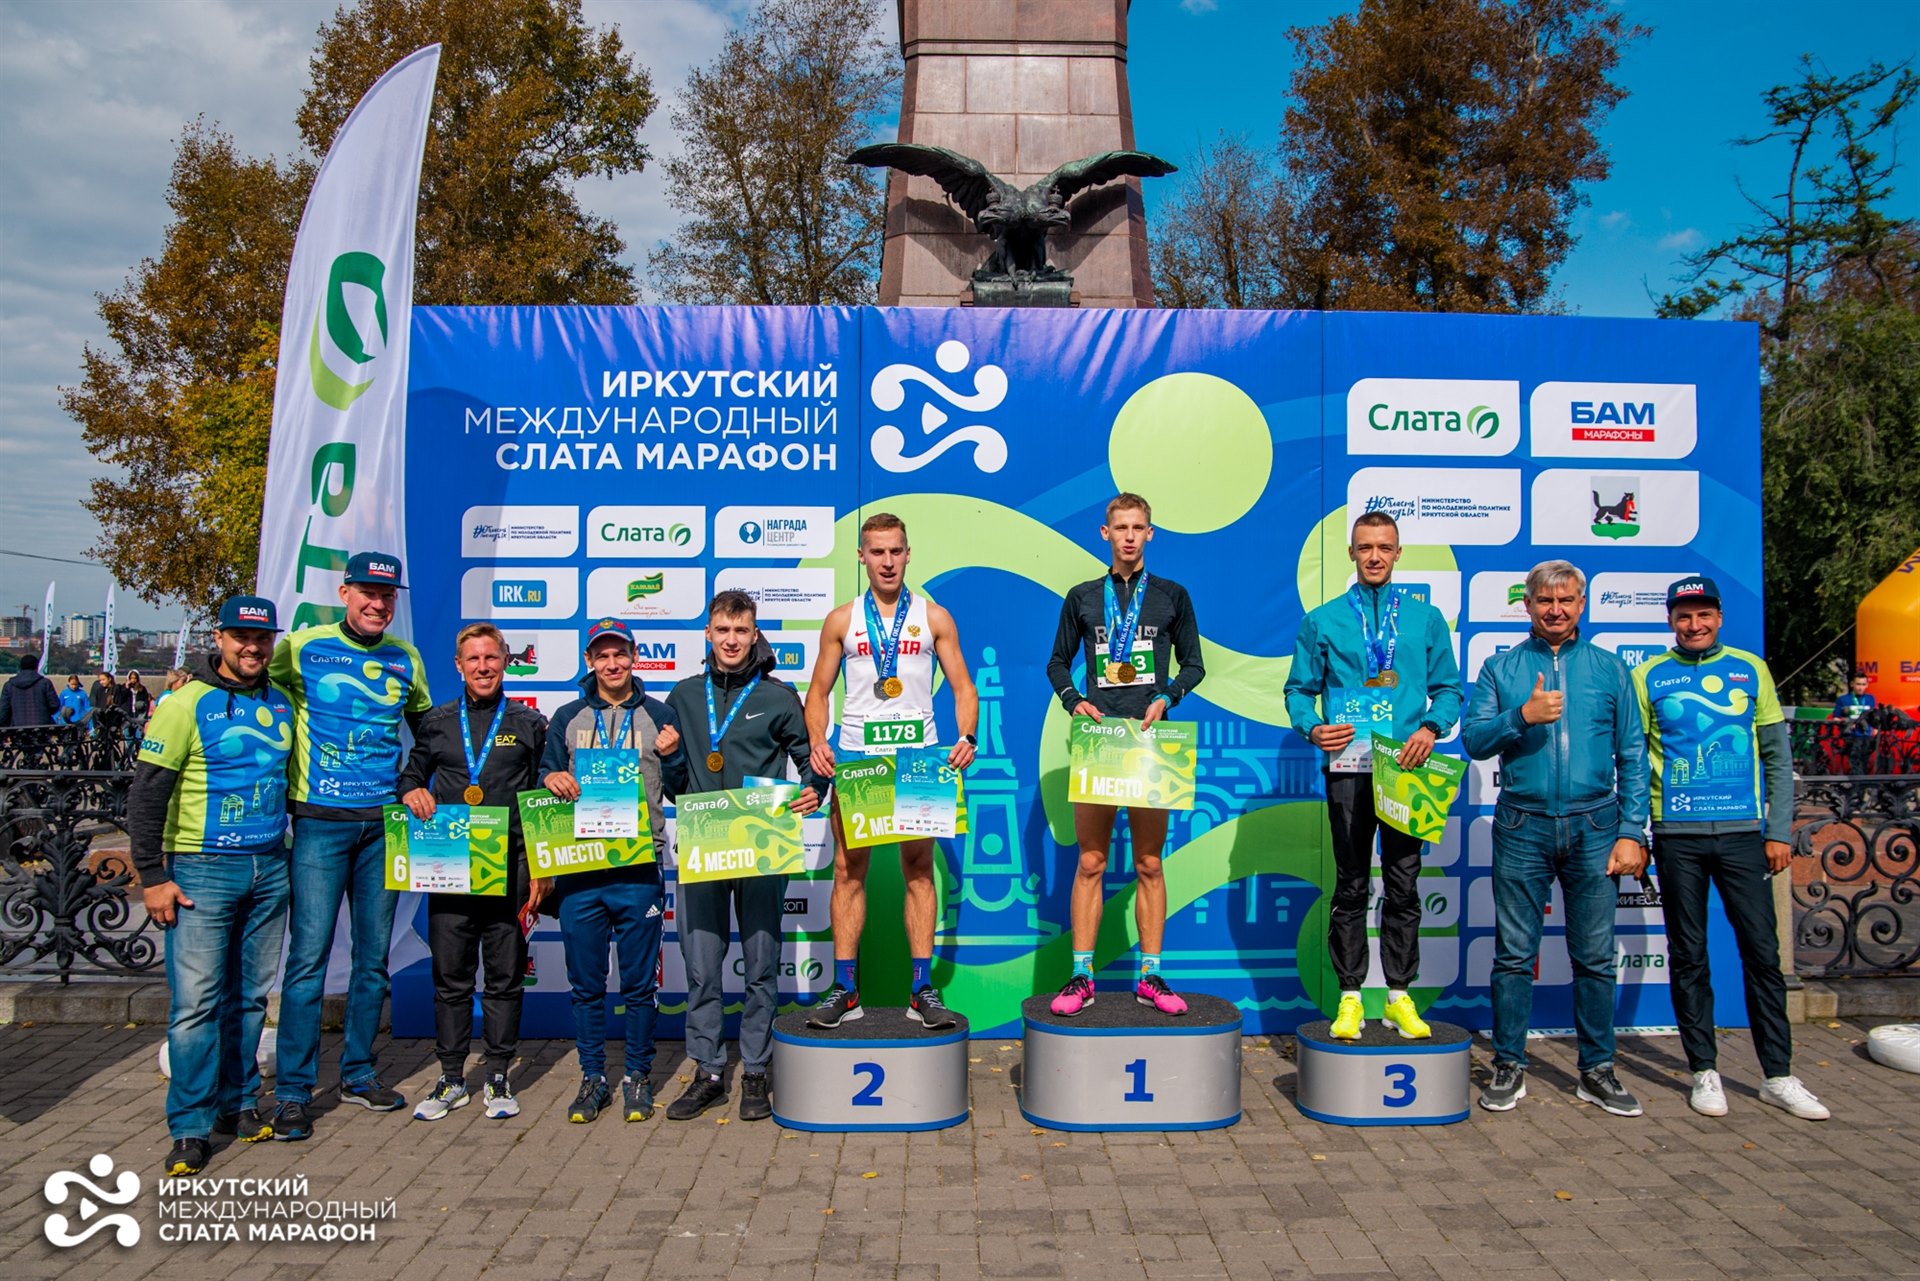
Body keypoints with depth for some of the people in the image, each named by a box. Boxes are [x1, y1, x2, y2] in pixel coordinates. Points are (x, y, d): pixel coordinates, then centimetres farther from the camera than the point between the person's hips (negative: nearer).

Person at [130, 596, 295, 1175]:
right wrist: (153, 877, -11)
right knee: (196, 1000, -5)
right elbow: (146, 795, -7)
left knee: (250, 996, 11)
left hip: (269, 868, 5)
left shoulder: (281, 706, 10)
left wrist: (295, 851, 18)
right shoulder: (188, 705, -6)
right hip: (203, 870, -5)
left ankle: (238, 1103, 22)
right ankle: (192, 1127, 4)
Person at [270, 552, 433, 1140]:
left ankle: (358, 1073, 23)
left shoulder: (406, 659, 9)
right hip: (320, 821, -4)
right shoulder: (302, 648, -2)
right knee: (309, 955, -5)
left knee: (374, 956, 10)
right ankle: (293, 1091, 6)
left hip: (384, 823, 4)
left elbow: (427, 729, 23)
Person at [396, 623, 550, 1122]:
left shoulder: (529, 724, 6)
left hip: (509, 870, -1)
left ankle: (497, 1077, 15)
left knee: (505, 977, 4)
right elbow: (411, 774, 22)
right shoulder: (437, 723, 11)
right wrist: (412, 792, -3)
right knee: (450, 977, 7)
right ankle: (451, 1078, 19)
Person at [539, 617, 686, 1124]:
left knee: (640, 982, 4)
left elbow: (681, 793, 7)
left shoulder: (660, 716, 6)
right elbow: (545, 776, 15)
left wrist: (671, 757, -12)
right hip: (578, 869, 2)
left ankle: (637, 1077, 18)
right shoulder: (568, 718, 11)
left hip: (639, 868, -2)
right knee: (586, 983, 8)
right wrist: (551, 779, -6)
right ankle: (592, 1077, 21)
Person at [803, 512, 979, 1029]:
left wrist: (967, 738, -11)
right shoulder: (841, 621, 9)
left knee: (919, 868, 2)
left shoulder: (934, 617, 8)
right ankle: (845, 990, 8)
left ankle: (922, 990, 8)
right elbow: (819, 691, 10)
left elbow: (963, 687, 6)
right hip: (854, 754, 1)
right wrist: (816, 743, -7)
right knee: (848, 869, 0)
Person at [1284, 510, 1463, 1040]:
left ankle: (1400, 995, 16)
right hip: (1348, 765, -1)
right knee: (1351, 887, 3)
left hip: (1406, 768, 1)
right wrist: (1312, 727, -11)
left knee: (1404, 885, 5)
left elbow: (1448, 688, 10)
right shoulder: (1323, 621, 8)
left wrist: (1432, 726, -9)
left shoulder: (1425, 619, 11)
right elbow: (1300, 689, 8)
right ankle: (1350, 997, 11)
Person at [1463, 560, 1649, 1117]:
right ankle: (1509, 1068, 13)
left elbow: (1633, 757, 6)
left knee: (1595, 956, 7)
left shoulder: (1609, 669, 8)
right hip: (1522, 827, -1)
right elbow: (1474, 740, -1)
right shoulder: (1501, 668, 7)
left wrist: (1632, 833, -2)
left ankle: (1597, 1070, 19)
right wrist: (1523, 716, -18)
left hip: (1594, 827, 1)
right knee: (1514, 954, 3)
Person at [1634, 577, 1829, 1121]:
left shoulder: (1750, 670, 7)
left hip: (1743, 832, 1)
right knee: (1689, 956, 6)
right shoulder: (1648, 677, 4)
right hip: (1677, 835, -1)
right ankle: (1704, 1071, 15)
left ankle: (1778, 1076, 13)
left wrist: (1779, 831, 2)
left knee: (1762, 953, 3)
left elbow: (1777, 755, 9)